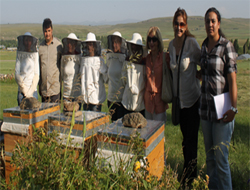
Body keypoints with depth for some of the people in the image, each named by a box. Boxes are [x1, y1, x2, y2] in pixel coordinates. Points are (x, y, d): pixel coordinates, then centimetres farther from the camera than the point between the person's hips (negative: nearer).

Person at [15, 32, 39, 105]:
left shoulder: (35, 54, 3)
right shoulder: (20, 55, 6)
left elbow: (36, 75, 1)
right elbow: (17, 74, 2)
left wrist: (30, 91, -7)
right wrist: (24, 90, -9)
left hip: (33, 91, 0)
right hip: (21, 91, 1)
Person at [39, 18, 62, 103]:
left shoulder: (58, 45, -3)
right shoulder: (40, 46, 6)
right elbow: (38, 66, 13)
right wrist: (39, 85, 12)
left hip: (55, 86, -3)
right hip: (44, 88, 3)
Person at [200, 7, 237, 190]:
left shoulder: (227, 46, -10)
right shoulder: (204, 46, 10)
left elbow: (232, 79, -13)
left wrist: (233, 108, -18)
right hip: (206, 108, 7)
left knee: (221, 157, 0)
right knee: (209, 156, 16)